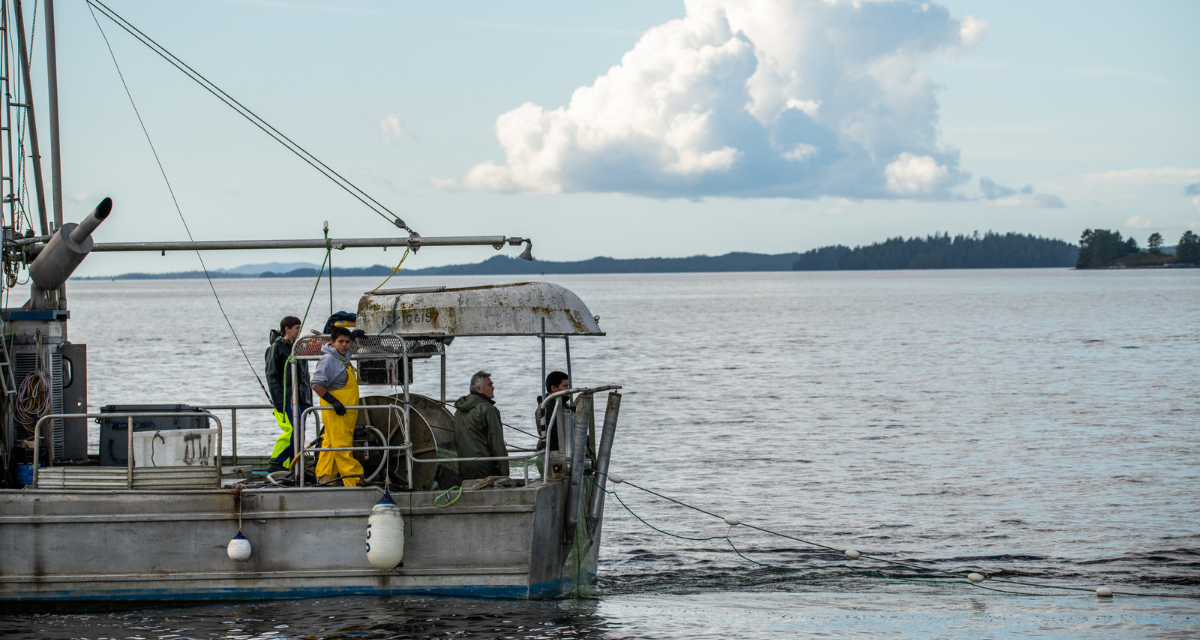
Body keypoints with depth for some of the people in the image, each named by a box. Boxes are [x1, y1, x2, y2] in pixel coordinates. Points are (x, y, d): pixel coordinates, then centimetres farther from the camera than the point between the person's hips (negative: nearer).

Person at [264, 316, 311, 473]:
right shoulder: (276, 348, -2)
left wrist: (309, 399, 16)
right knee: (293, 431, -20)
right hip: (285, 401, -7)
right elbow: (271, 376, -7)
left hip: (300, 400, 7)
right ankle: (276, 463, -11)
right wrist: (279, 401, -15)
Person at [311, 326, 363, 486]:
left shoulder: (344, 358, 15)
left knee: (330, 443, 14)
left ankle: (325, 477, 19)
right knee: (342, 444, -10)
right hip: (336, 412, -10)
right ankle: (352, 482, -14)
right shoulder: (328, 360, -14)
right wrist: (333, 401, -26)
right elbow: (317, 384, -21)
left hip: (348, 412, 10)